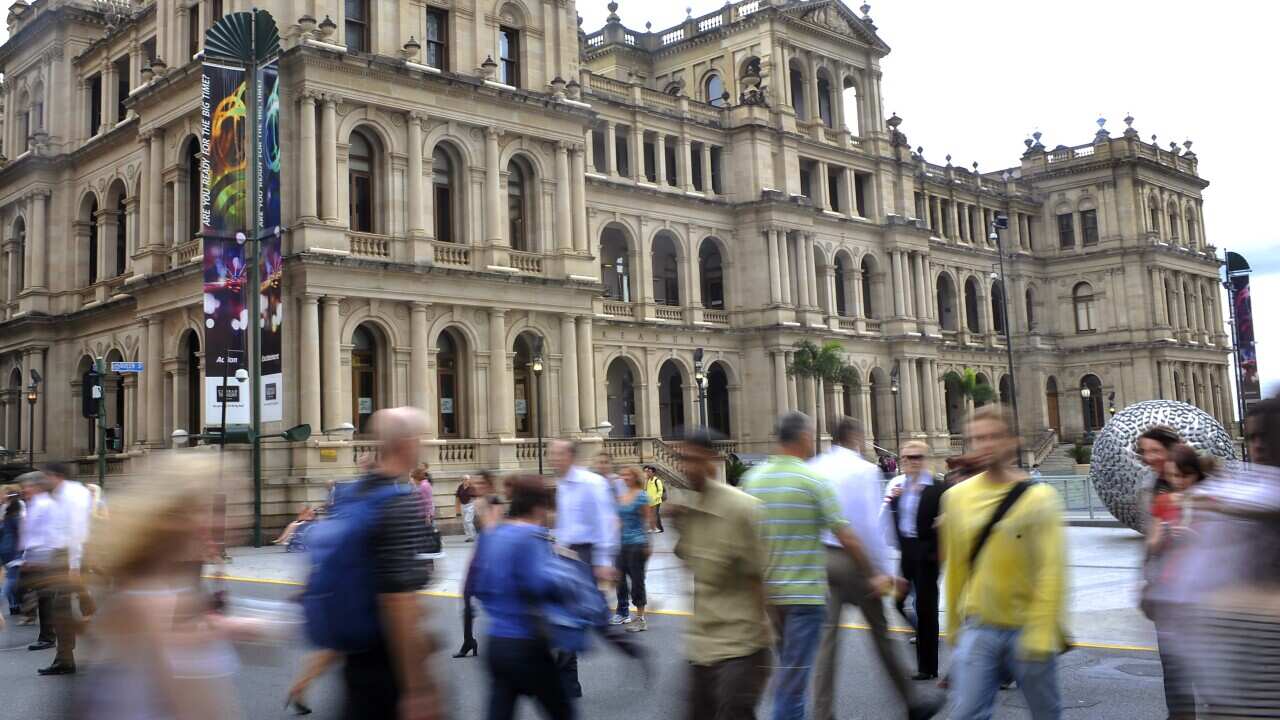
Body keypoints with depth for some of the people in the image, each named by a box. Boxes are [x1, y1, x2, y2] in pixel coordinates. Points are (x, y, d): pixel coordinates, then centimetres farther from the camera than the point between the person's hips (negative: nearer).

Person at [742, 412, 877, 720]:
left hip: (767, 592, 5)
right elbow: (846, 538, -9)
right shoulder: (813, 480, -11)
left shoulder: (753, 478, 3)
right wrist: (873, 576, 4)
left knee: (787, 669, 21)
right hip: (805, 593, -5)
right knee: (793, 681, -1)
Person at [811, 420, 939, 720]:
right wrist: (884, 571, -9)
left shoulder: (814, 468, 4)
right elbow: (870, 525, -14)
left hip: (821, 557, 4)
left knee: (826, 636, 7)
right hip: (854, 558, -4)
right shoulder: (864, 470, -10)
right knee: (880, 632, 9)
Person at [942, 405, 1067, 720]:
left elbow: (1051, 569, -12)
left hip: (1028, 629, -2)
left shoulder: (1038, 496, -9)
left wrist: (1041, 632, -18)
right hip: (977, 629, 2)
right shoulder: (956, 496, 2)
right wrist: (953, 626, 14)